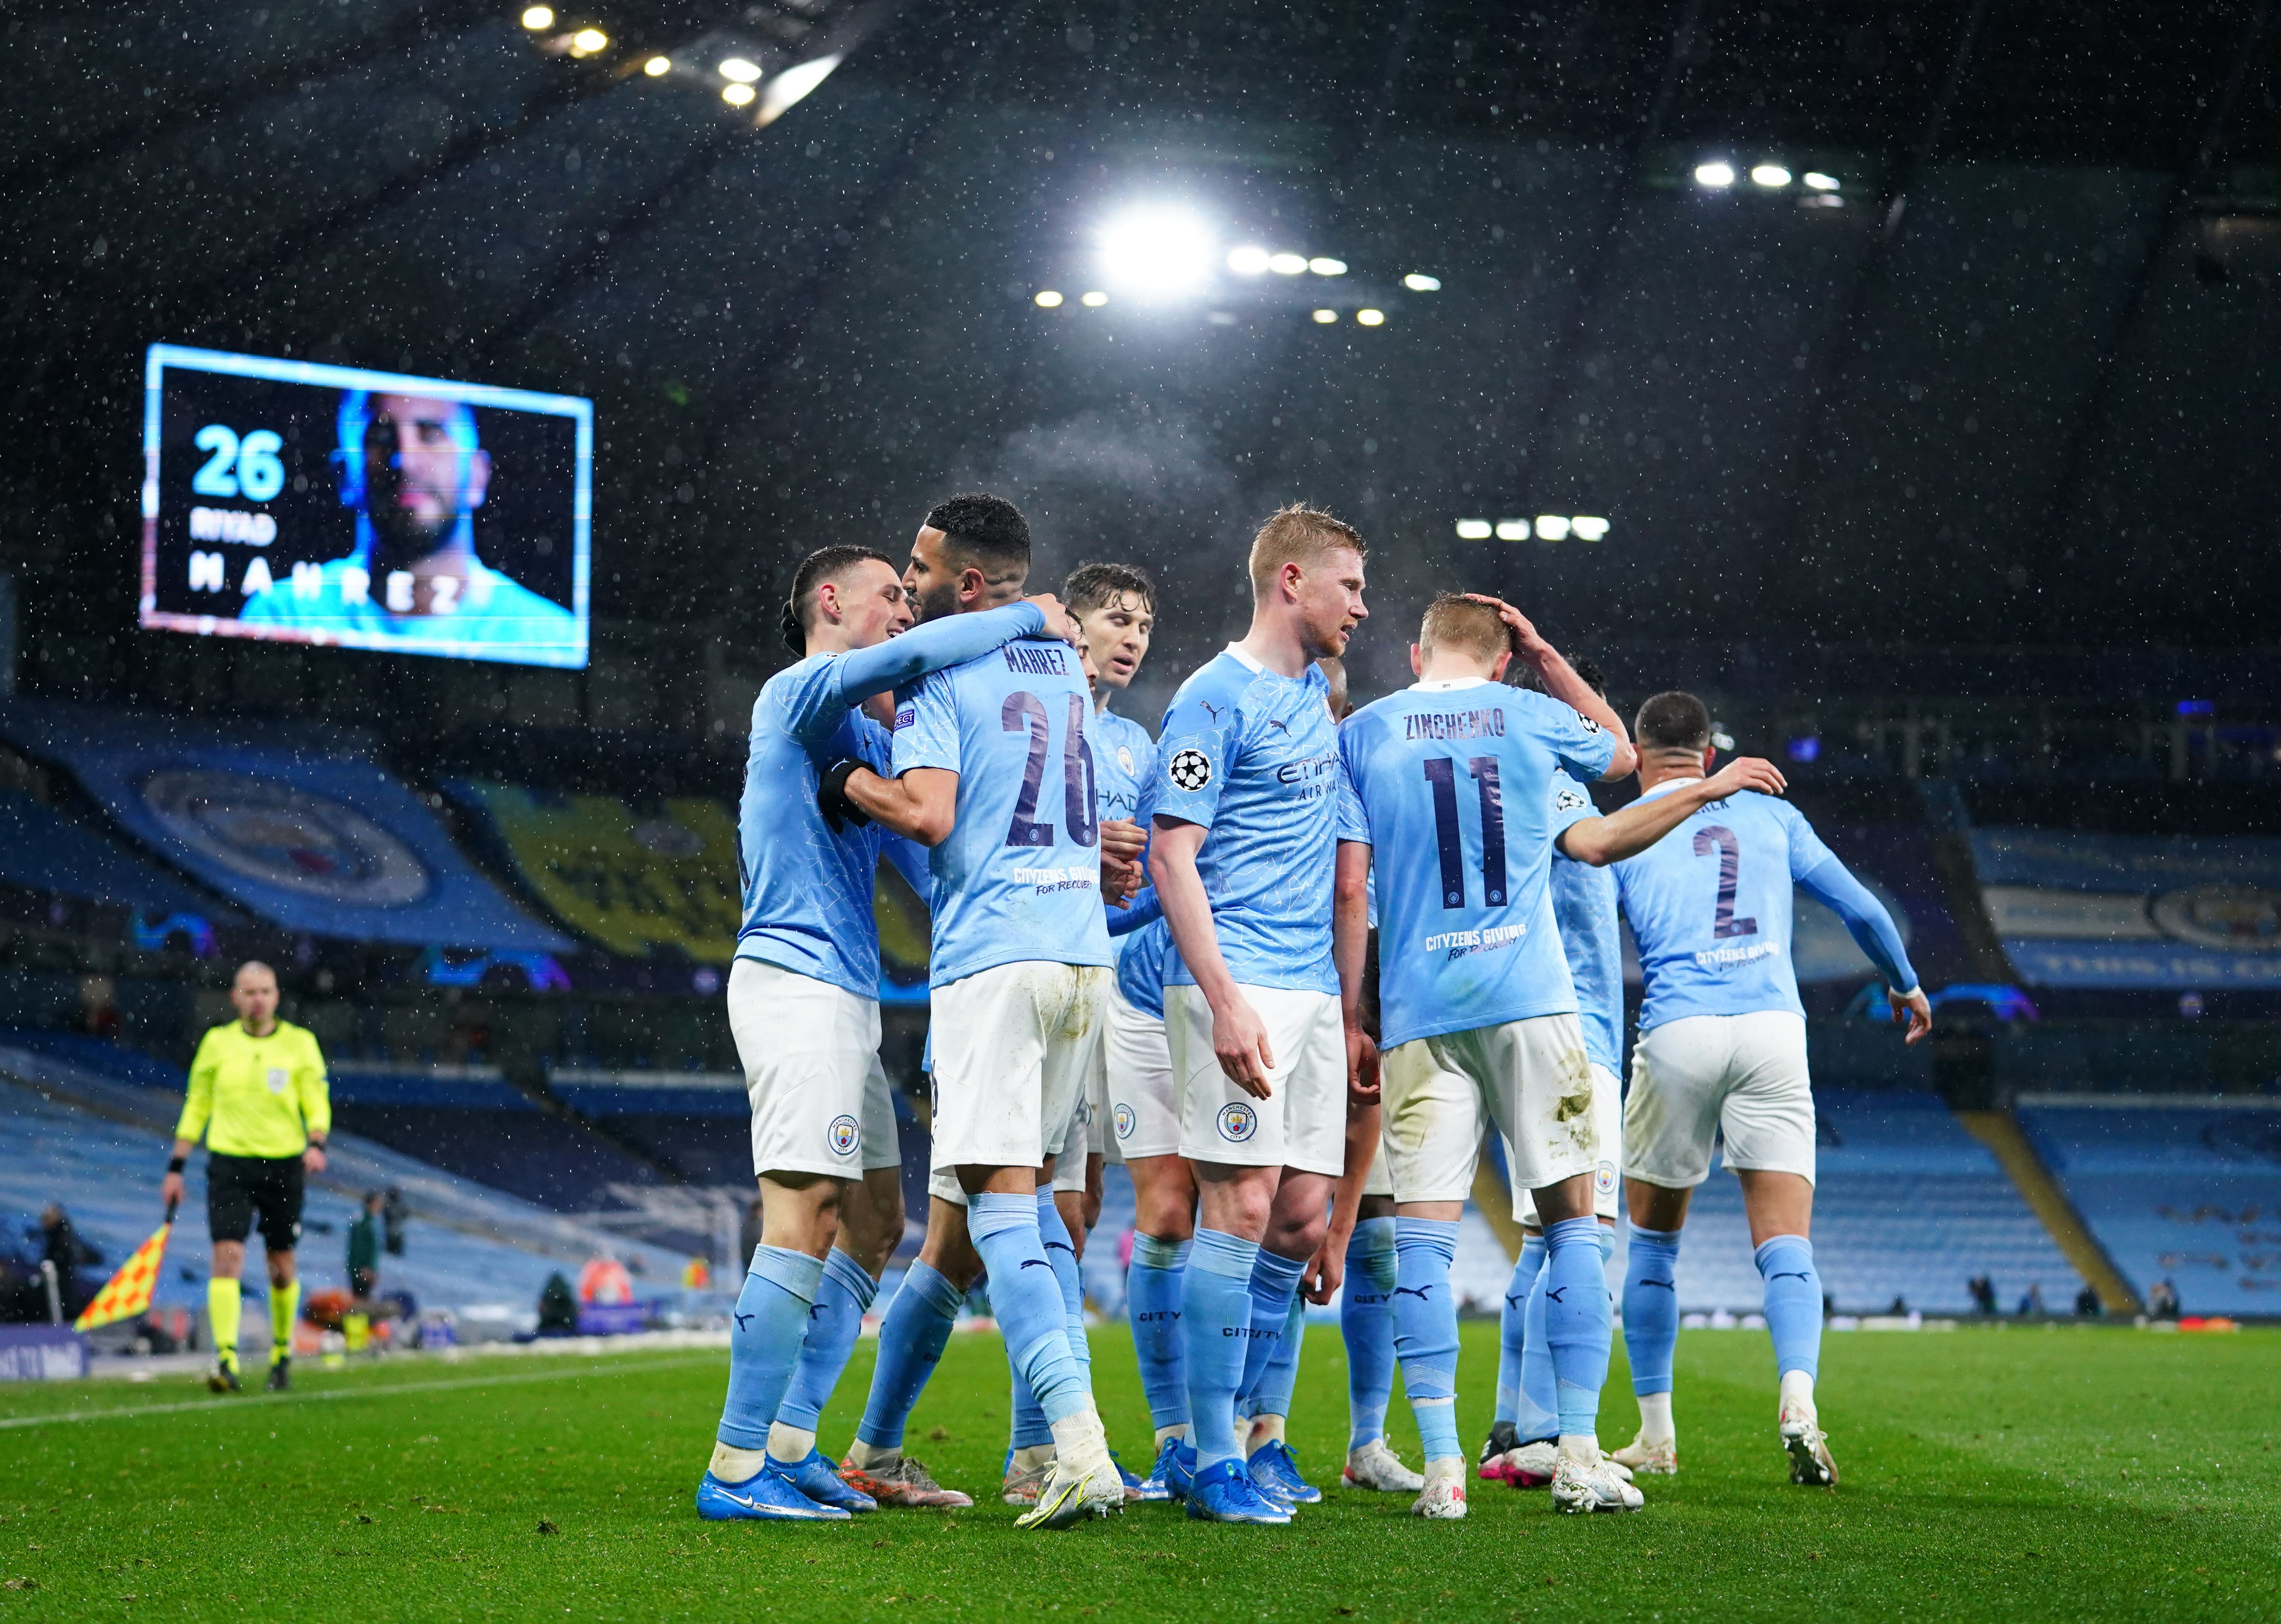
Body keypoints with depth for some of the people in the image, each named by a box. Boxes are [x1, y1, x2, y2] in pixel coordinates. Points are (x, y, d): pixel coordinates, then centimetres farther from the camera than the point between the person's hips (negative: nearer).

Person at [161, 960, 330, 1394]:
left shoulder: (301, 1043, 3)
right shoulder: (217, 1042, 6)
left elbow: (318, 1103, 2)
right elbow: (196, 1106, 12)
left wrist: (316, 1145, -18)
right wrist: (176, 1168, 9)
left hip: (284, 1164, 0)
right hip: (229, 1162, 0)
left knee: (282, 1268, 6)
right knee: (227, 1257, -15)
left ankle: (282, 1351, 27)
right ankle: (226, 1361, -20)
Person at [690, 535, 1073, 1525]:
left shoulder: (864, 732, 24)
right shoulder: (800, 693, -6)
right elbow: (913, 655, -24)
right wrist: (1029, 618, -12)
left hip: (843, 994, 11)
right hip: (795, 983, -11)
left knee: (875, 1220, 11)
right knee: (806, 1217, -15)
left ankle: (788, 1446, 14)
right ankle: (737, 1470, -16)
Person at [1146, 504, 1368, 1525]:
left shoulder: (1316, 694, 18)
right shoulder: (1214, 700, -7)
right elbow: (1173, 856, -13)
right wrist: (1225, 1001, -21)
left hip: (1312, 986, 8)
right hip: (1239, 985, -8)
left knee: (1303, 1215, 6)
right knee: (1241, 1207, -10)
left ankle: (1236, 1436, 16)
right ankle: (1213, 1461, -5)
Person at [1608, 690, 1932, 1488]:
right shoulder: (1769, 814, 17)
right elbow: (1861, 909, 22)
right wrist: (1905, 983, 38)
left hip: (1677, 1033, -1)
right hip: (1774, 1029, 1)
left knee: (1652, 1239, 15)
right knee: (1785, 1239, -1)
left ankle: (1655, 1434, 17)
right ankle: (1798, 1398, -26)